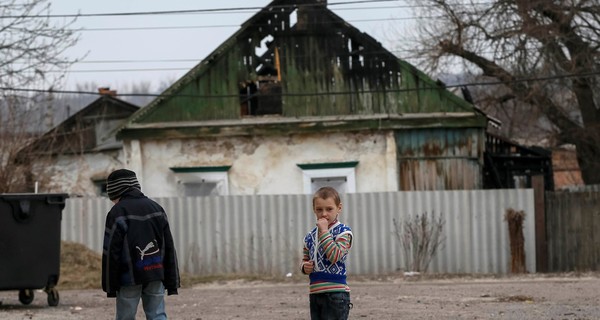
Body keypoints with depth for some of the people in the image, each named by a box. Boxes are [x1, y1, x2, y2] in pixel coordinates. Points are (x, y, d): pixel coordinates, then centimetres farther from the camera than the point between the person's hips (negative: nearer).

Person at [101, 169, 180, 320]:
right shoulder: (156, 208, 11)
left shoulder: (117, 213, -8)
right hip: (155, 274, 5)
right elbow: (169, 248, 12)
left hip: (129, 278, -5)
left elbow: (111, 252, -10)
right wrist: (172, 282, 15)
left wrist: (110, 285, -3)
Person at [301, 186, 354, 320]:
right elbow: (305, 261, 23)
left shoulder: (343, 232, -6)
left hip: (335, 294, -7)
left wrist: (324, 231, -20)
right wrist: (305, 267, -1)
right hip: (315, 293, 7)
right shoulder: (310, 236, 12)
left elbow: (335, 256, -21)